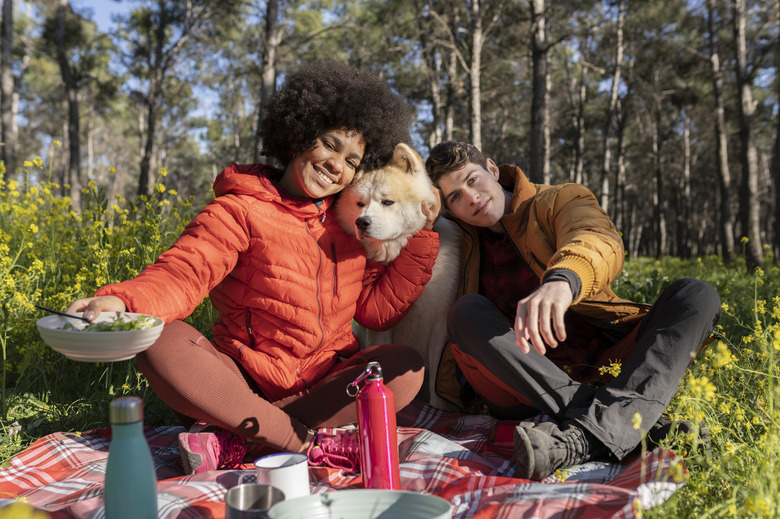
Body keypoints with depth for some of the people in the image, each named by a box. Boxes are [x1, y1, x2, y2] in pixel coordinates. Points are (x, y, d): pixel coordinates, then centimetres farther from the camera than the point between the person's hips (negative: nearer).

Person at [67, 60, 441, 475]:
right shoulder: (240, 209, -2)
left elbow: (377, 309, 7)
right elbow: (183, 272, -18)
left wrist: (421, 237, 1)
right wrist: (121, 301, -39)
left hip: (327, 385, 4)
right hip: (244, 384, -3)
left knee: (406, 367, -25)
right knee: (162, 342, -28)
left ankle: (233, 442, -26)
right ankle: (313, 443, -29)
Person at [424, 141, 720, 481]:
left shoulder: (560, 201, 5)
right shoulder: (460, 247, 13)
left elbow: (601, 240, -19)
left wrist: (563, 280, -42)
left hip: (605, 370, 0)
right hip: (528, 390, 0)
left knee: (695, 295, -17)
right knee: (468, 312, -24)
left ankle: (585, 436, -41)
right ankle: (636, 422, -31)